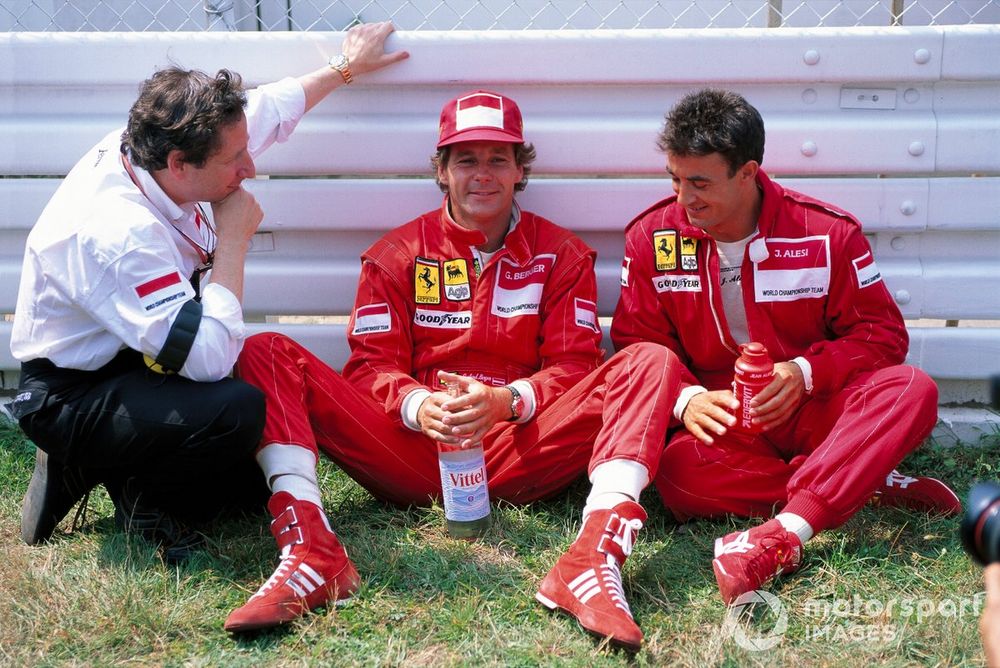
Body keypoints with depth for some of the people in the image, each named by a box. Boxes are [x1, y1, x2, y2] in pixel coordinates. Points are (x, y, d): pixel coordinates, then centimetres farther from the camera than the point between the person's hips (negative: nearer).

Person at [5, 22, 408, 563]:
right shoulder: (117, 234, -35)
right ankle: (135, 492, -6)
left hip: (134, 365, 9)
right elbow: (210, 356, -37)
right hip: (71, 401, -9)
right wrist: (233, 241, -26)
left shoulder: (154, 148, -8)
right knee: (236, 410, -34)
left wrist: (345, 66, 25)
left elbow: (269, 108, 12)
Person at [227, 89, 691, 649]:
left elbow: (573, 364, 4)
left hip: (520, 455, 0)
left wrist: (506, 401, -18)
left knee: (654, 362, -21)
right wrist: (419, 406, -19)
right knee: (267, 354, -15)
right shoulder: (396, 255, 12)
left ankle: (596, 559, -41)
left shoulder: (561, 255, 12)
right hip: (413, 452, 1)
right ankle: (311, 553, -35)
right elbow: (372, 363, 4)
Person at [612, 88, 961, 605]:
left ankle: (782, 536, -44)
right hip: (720, 417, 0)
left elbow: (881, 332, 0)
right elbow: (635, 346, 2)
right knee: (680, 471, -35)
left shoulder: (828, 233, -5)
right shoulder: (652, 238, -2)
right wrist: (685, 398, -19)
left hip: (811, 409, 0)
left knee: (913, 390, -30)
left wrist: (806, 373, -19)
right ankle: (868, 484, -22)